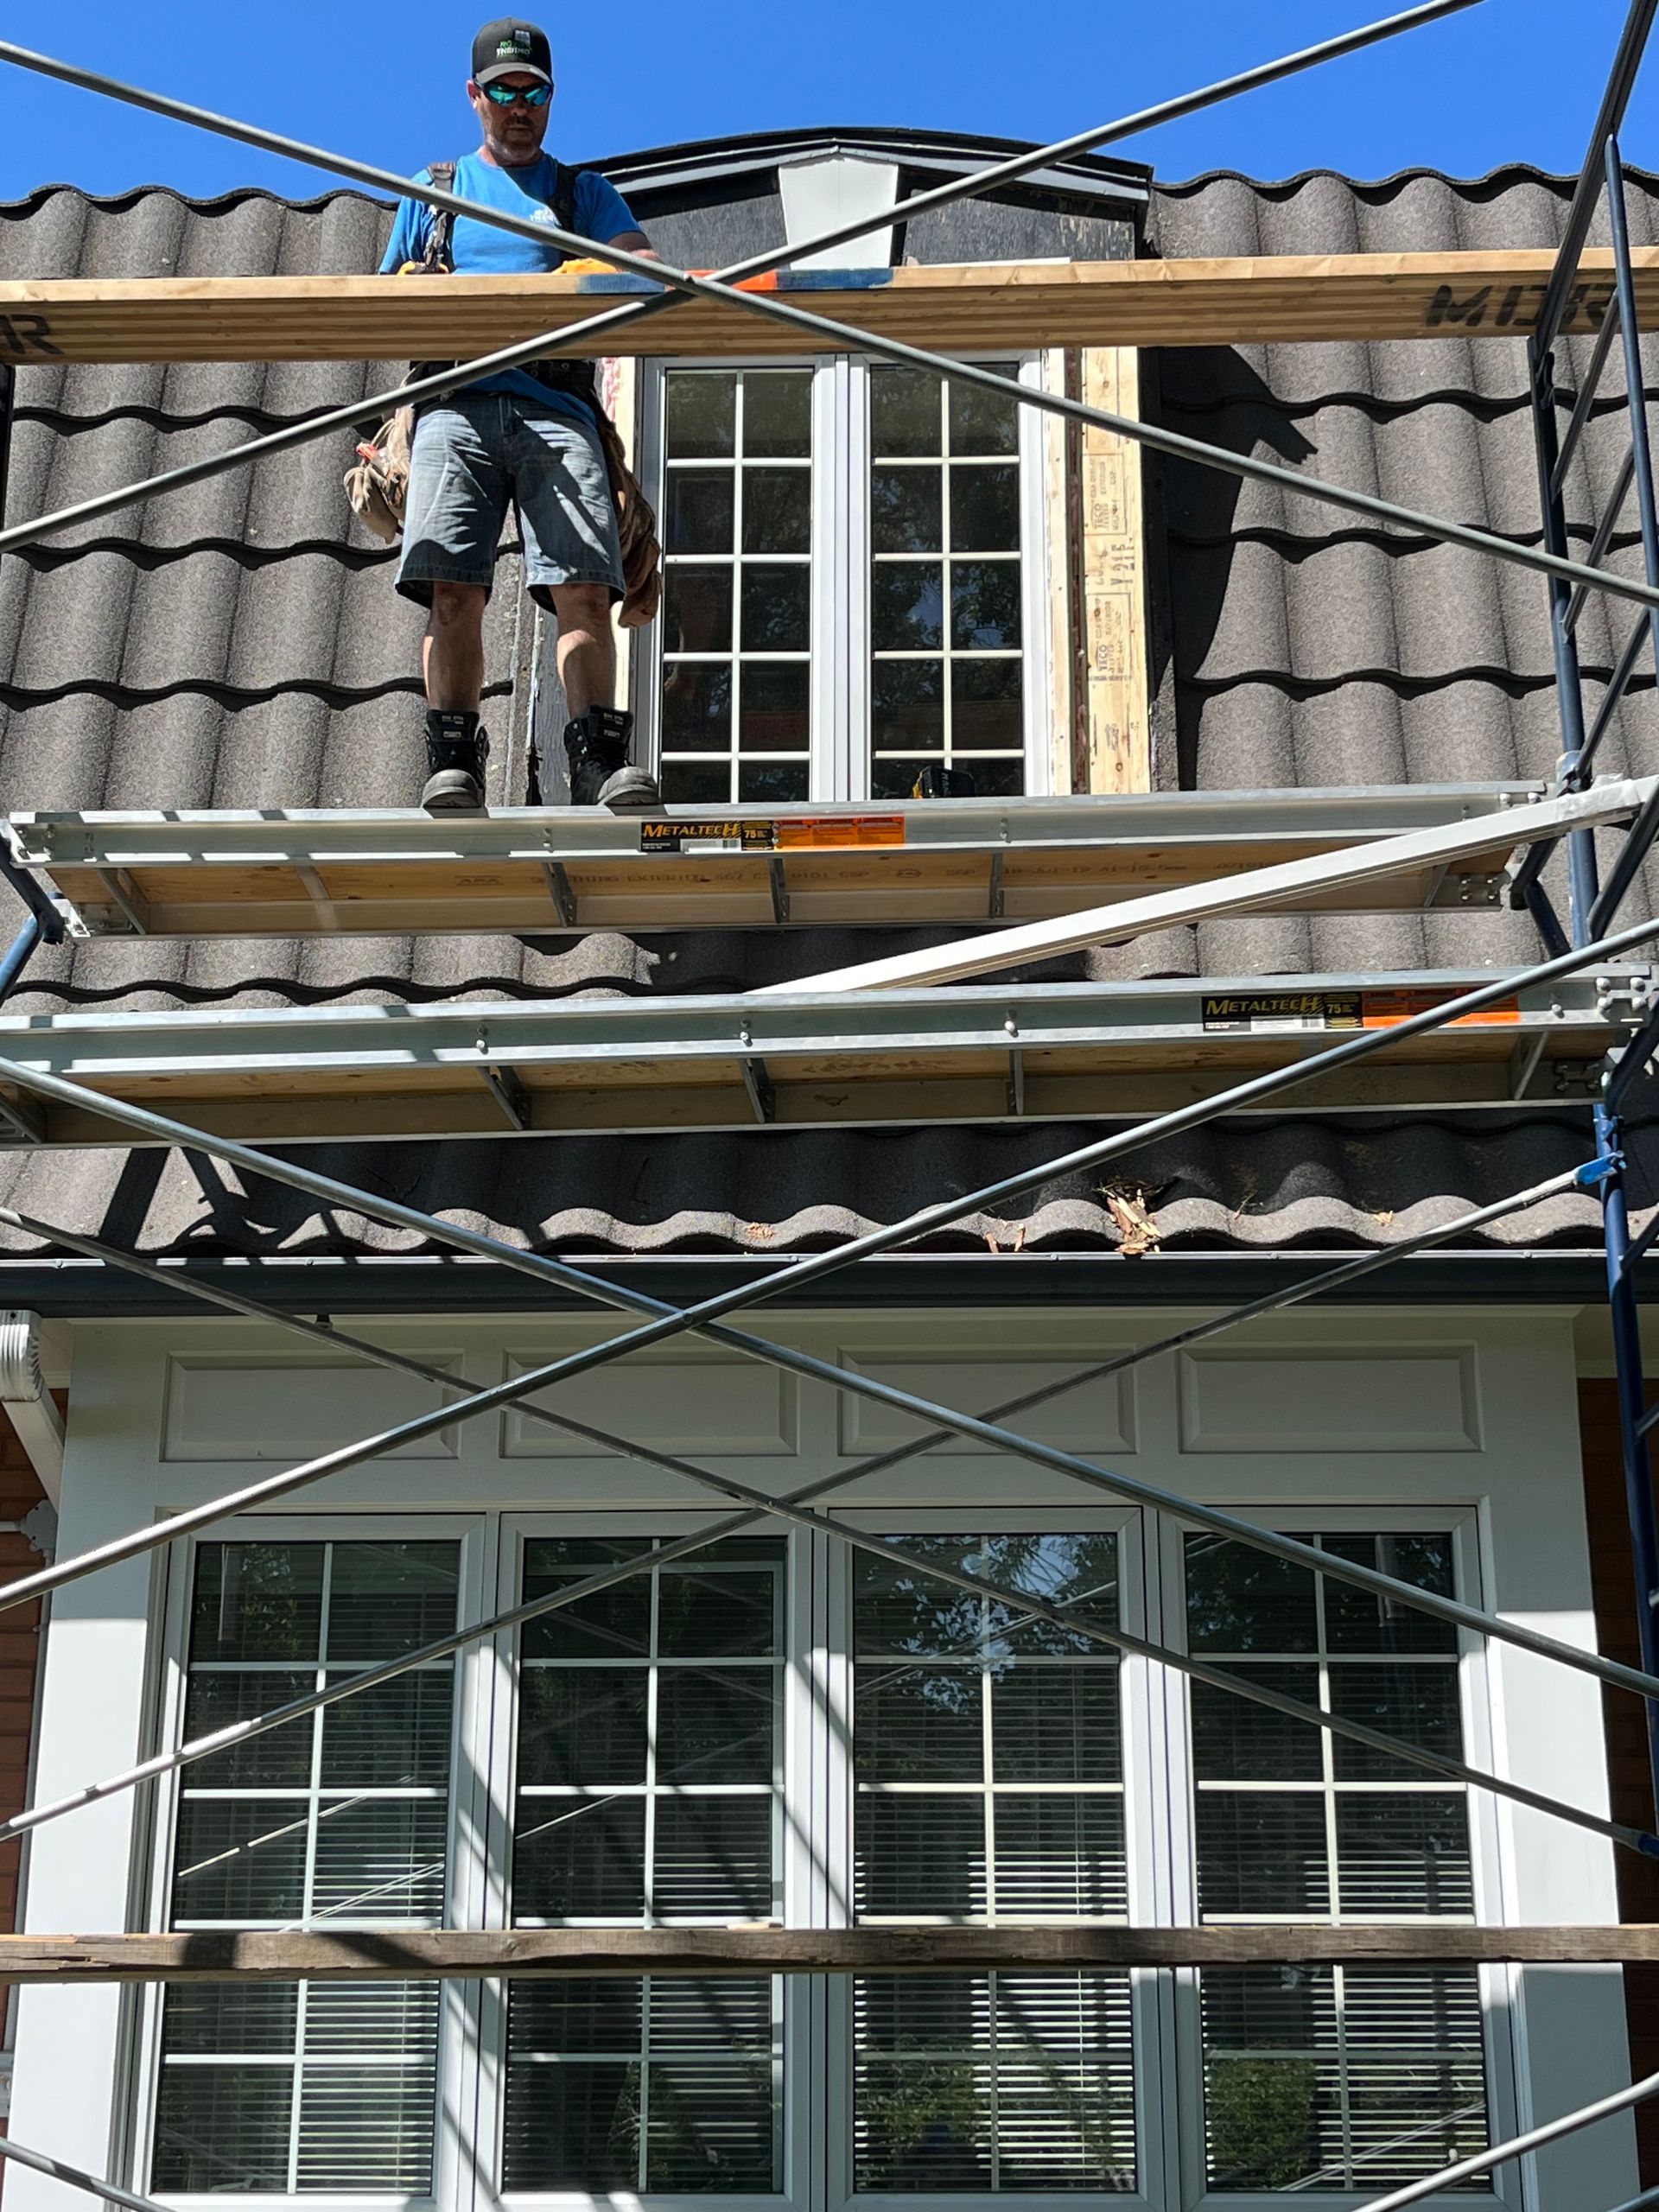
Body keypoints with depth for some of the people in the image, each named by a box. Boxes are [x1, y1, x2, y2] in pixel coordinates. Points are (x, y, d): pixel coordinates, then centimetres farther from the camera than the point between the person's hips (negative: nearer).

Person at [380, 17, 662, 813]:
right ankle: (453, 763, -18)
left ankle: (600, 762, -22)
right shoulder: (432, 191, 29)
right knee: (452, 590, -17)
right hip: (456, 403, 1)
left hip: (555, 408, -1)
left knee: (584, 591, -18)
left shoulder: (585, 191, 26)